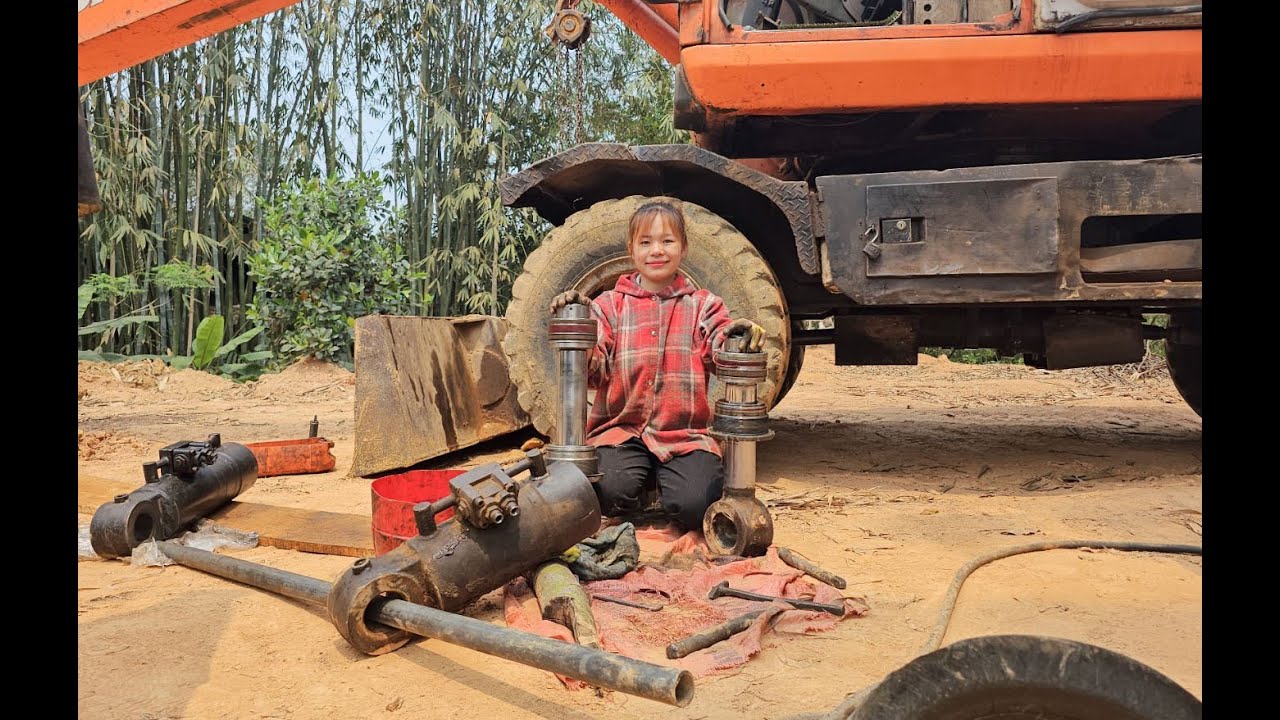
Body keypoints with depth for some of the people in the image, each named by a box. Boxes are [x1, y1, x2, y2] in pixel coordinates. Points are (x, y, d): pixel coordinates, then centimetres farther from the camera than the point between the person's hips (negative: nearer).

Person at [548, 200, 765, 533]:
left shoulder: (702, 305, 13)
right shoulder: (610, 305, 11)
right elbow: (593, 373, 1)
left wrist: (739, 335, -27)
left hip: (684, 433, 0)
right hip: (621, 428, 0)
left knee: (693, 506, -24)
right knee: (612, 492, -29)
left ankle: (665, 480, 11)